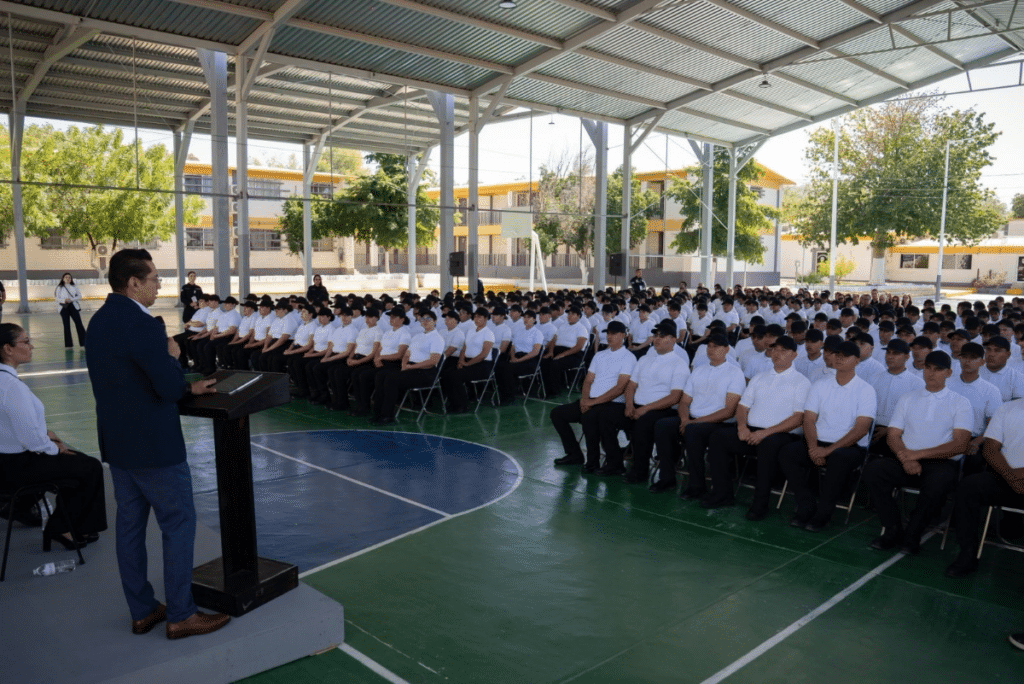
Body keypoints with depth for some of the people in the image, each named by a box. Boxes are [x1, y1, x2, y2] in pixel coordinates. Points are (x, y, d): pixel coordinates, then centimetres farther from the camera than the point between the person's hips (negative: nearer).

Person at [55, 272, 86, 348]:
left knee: (78, 323, -7)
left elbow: (79, 296, 5)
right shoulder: (59, 288, 7)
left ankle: (84, 342, -4)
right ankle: (68, 344, 6)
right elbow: (56, 298, 3)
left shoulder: (74, 287, 10)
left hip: (73, 306, 0)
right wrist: (64, 300, -16)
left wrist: (71, 299, -12)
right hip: (63, 307, 0)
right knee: (66, 325, 2)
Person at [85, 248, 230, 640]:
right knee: (179, 525, 2)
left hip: (117, 441, 9)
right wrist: (173, 356, -5)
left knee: (130, 525, 14)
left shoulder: (99, 321, 8)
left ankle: (142, 611, 26)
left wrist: (187, 387, 10)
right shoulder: (143, 324, -22)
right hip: (152, 444, -9)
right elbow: (170, 388, -23)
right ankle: (180, 615, 10)